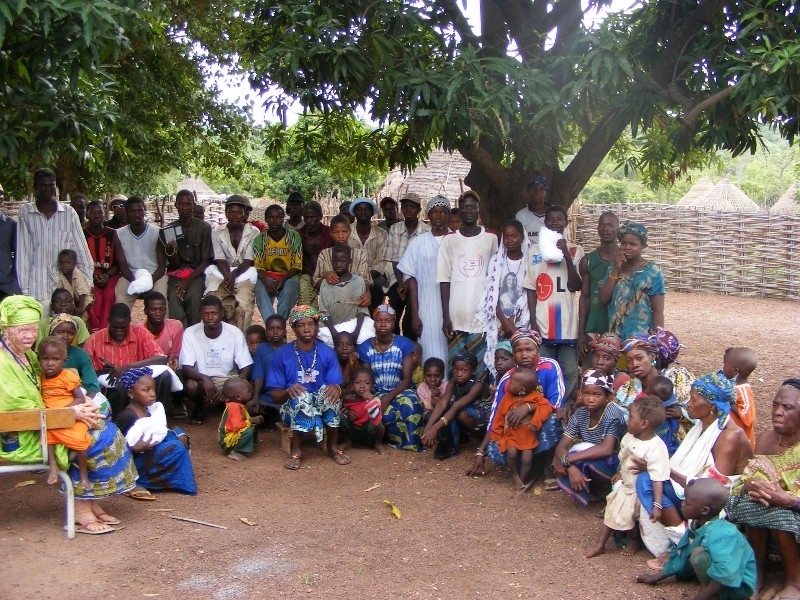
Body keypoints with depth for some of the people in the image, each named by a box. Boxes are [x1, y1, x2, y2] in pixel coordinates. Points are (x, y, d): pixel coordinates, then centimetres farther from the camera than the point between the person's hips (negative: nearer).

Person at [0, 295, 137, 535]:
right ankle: (83, 509, -6)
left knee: (106, 431, -7)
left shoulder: (27, 355, 12)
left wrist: (78, 409, -5)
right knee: (98, 438, -18)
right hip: (20, 439, -9)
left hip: (39, 427, 9)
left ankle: (91, 504, -3)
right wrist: (72, 413, -18)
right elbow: (25, 411, -21)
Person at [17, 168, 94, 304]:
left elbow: (81, 248, 6)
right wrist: (24, 288, -3)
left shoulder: (69, 213, 4)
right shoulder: (25, 212, 2)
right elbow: (23, 251, 1)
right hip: (37, 287, -1)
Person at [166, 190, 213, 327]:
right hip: (176, 273, 2)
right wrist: (171, 251, -21)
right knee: (174, 297, -29)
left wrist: (188, 280, -15)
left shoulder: (204, 228, -4)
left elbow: (206, 261, -3)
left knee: (193, 296, -31)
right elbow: (175, 264, 2)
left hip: (197, 272, -2)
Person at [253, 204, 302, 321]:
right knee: (261, 290, -33)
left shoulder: (294, 236, -2)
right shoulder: (260, 239, 2)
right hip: (267, 277, 1)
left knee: (288, 291, -35)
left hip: (288, 276, -1)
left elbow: (297, 266, -4)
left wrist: (283, 280, -21)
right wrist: (266, 281, -26)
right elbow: (258, 266, -4)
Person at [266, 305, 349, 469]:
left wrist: (336, 388, -30)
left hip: (323, 406, 2)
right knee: (301, 397, -35)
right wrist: (288, 391, -30)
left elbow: (336, 385, -5)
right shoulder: (281, 355, -6)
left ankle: (333, 446, -16)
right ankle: (296, 449, -20)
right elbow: (275, 396, -6)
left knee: (331, 392, -30)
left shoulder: (327, 353, 0)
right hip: (293, 408, -2)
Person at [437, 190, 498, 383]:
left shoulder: (491, 238, 5)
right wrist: (445, 316, -3)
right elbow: (444, 279, 3)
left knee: (481, 367, 0)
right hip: (457, 316, 0)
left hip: (483, 315, 0)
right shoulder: (449, 240, 5)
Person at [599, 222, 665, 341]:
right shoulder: (615, 268, 9)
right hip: (615, 337, 4)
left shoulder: (652, 272, -5)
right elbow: (604, 299, -2)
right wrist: (616, 269, -8)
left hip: (641, 338, -4)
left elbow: (658, 311, -5)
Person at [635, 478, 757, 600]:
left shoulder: (720, 534, -31)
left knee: (698, 553, -25)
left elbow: (726, 574, -41)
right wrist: (658, 577, 19)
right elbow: (682, 555, 11)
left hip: (740, 586, -9)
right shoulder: (697, 526, -2)